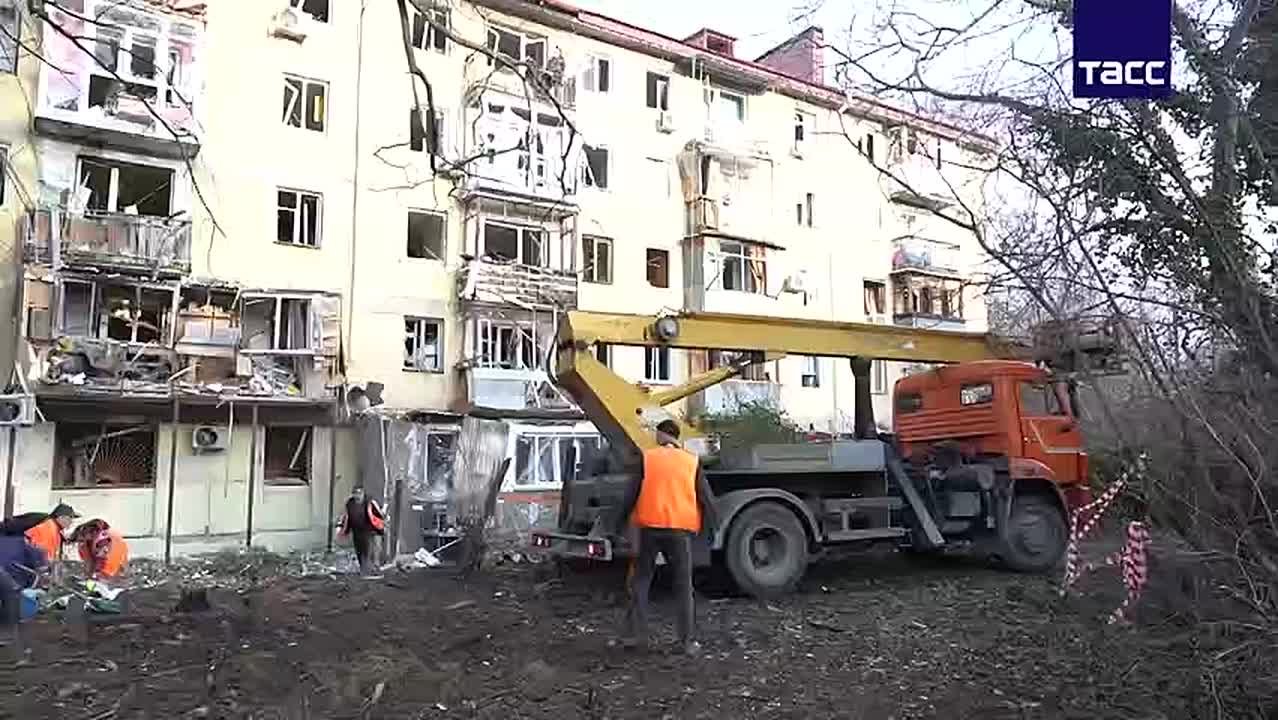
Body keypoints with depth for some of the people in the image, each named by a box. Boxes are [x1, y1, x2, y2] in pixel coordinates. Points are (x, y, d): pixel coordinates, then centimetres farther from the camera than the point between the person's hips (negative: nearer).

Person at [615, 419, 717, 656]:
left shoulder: (646, 458, 1)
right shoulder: (692, 462, 4)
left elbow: (631, 494, -1)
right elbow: (707, 499, 4)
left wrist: (622, 519, 11)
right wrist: (710, 526, 15)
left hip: (650, 527, -1)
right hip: (681, 529, 1)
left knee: (640, 581, 13)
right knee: (683, 586, 9)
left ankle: (638, 633, 13)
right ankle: (688, 640, 10)